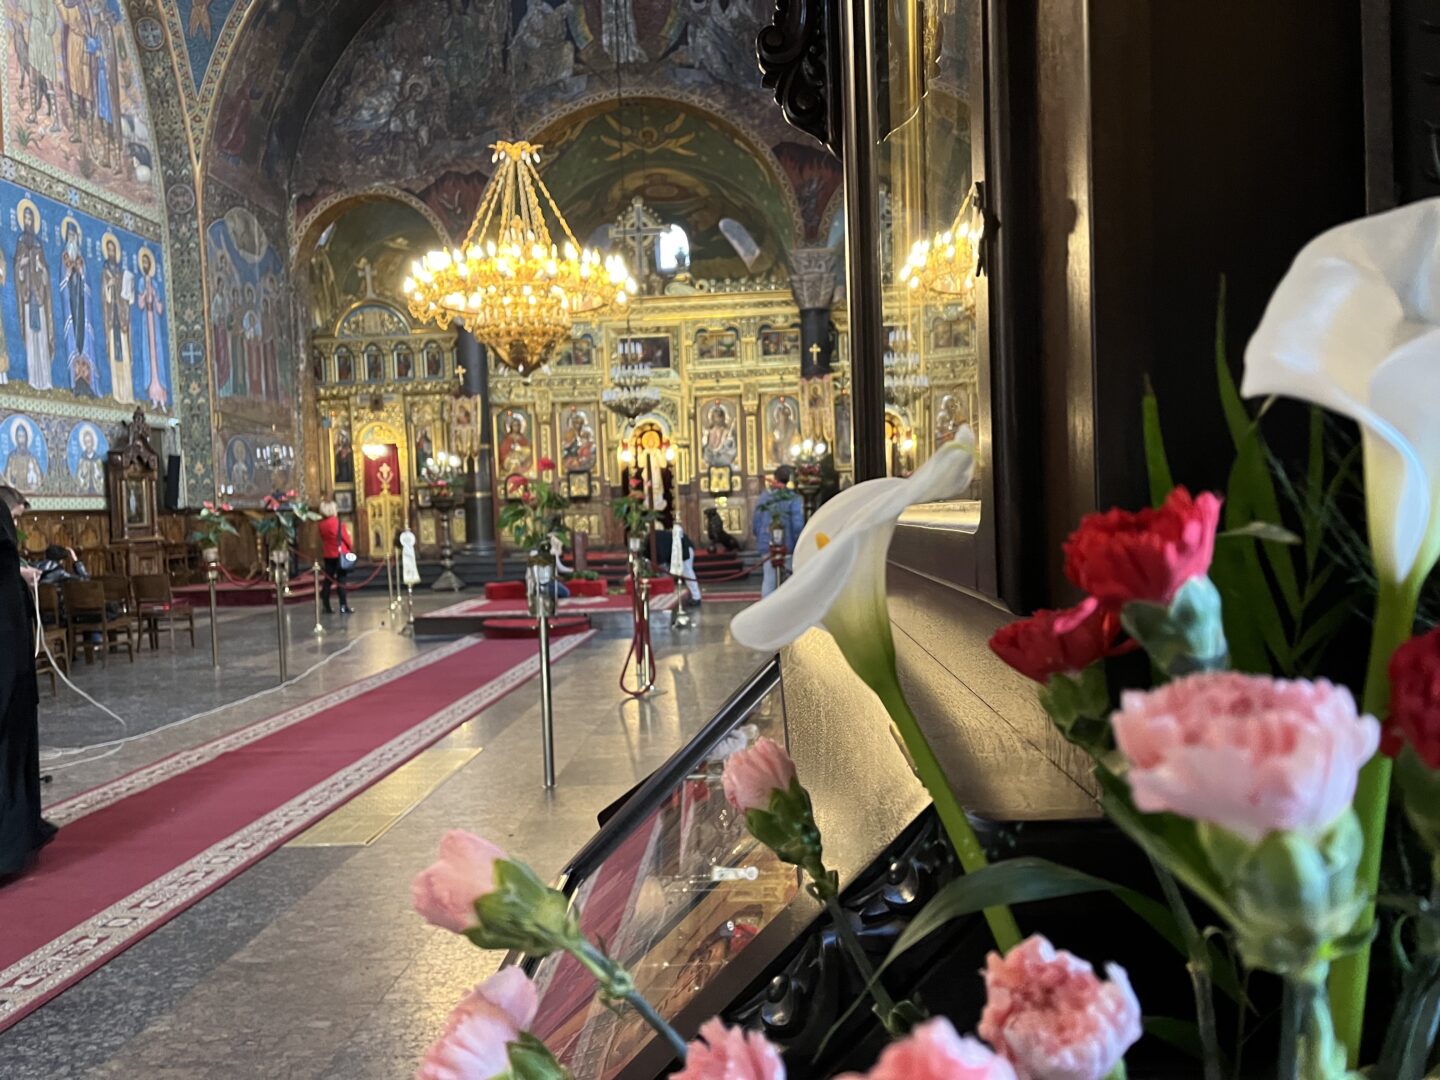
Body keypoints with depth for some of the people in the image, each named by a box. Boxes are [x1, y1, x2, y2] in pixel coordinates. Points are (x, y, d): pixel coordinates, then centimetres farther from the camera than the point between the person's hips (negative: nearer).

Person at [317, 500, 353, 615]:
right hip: (340, 553, -5)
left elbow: (323, 538, 7)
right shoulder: (337, 522, -12)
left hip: (328, 554, 5)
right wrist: (351, 548, 6)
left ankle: (326, 607, 10)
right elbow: (345, 537, -6)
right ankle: (343, 607, -5)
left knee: (328, 580, 9)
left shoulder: (321, 524, 2)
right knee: (341, 580, -4)